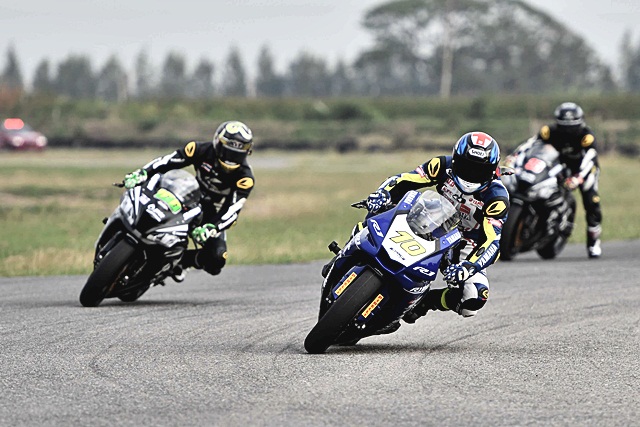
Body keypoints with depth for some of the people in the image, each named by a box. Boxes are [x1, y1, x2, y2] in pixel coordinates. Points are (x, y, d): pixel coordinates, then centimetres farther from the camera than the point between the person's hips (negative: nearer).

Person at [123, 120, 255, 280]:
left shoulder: (245, 177, -21)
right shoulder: (203, 150, -15)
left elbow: (233, 210, -30)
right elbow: (168, 160, -15)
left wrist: (212, 229, -47)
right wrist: (142, 173, -32)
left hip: (214, 217, -1)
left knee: (216, 260, -26)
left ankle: (182, 260, 4)